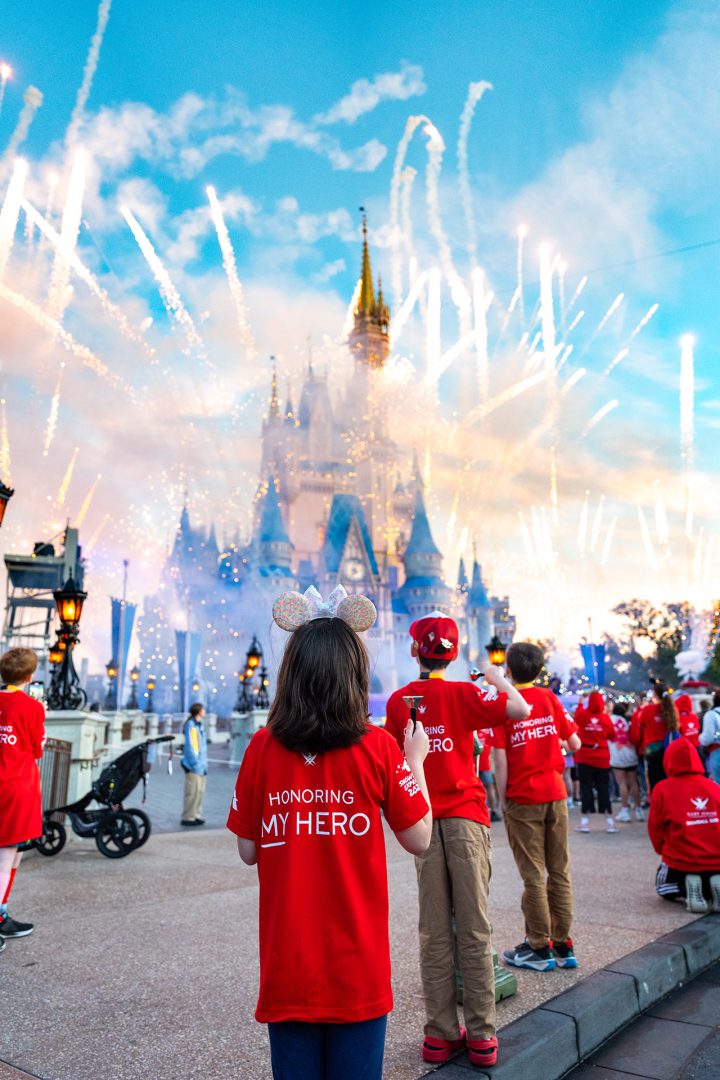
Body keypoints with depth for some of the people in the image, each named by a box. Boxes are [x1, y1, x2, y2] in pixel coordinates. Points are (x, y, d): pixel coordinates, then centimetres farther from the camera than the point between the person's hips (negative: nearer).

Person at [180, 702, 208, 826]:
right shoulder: (191, 725, -14)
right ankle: (188, 817, 1)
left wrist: (204, 763, 15)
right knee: (192, 791, -6)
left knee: (200, 791, 12)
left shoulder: (199, 725, 15)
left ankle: (196, 815, 20)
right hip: (193, 765, -9)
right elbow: (190, 746, -17)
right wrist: (195, 764, -18)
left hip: (200, 765, 9)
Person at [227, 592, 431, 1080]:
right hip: (358, 961, -1)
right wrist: (416, 759, 6)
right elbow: (420, 839, -5)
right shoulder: (377, 748, -11)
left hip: (287, 961, 2)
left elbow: (249, 851, 0)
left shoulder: (262, 748, -7)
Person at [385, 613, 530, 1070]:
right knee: (474, 930, 5)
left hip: (423, 821, 3)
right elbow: (521, 710, -15)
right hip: (465, 817, -2)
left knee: (434, 933, 9)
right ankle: (481, 1035, 11)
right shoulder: (463, 693, -7)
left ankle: (441, 1034, 16)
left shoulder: (398, 700, 3)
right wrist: (496, 677, 0)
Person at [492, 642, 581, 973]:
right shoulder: (549, 699, 3)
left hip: (522, 799, -4)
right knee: (559, 871, 10)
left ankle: (539, 948, 12)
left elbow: (500, 758, -11)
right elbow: (575, 744, 4)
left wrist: (502, 798, -3)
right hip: (555, 795, 4)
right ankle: (563, 945, 18)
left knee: (533, 874, 4)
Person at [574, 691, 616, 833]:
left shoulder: (582, 715, -7)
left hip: (585, 757, -1)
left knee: (586, 788, 3)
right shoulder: (606, 717, -5)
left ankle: (585, 820, 2)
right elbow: (612, 735, 4)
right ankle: (609, 821, 7)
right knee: (603, 788, 7)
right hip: (602, 757, 1)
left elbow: (575, 719, 16)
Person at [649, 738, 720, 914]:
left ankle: (687, 891, -5)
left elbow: (655, 827, -2)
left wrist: (663, 850, 19)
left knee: (664, 888, 30)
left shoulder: (663, 789, -8)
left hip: (681, 861, -2)